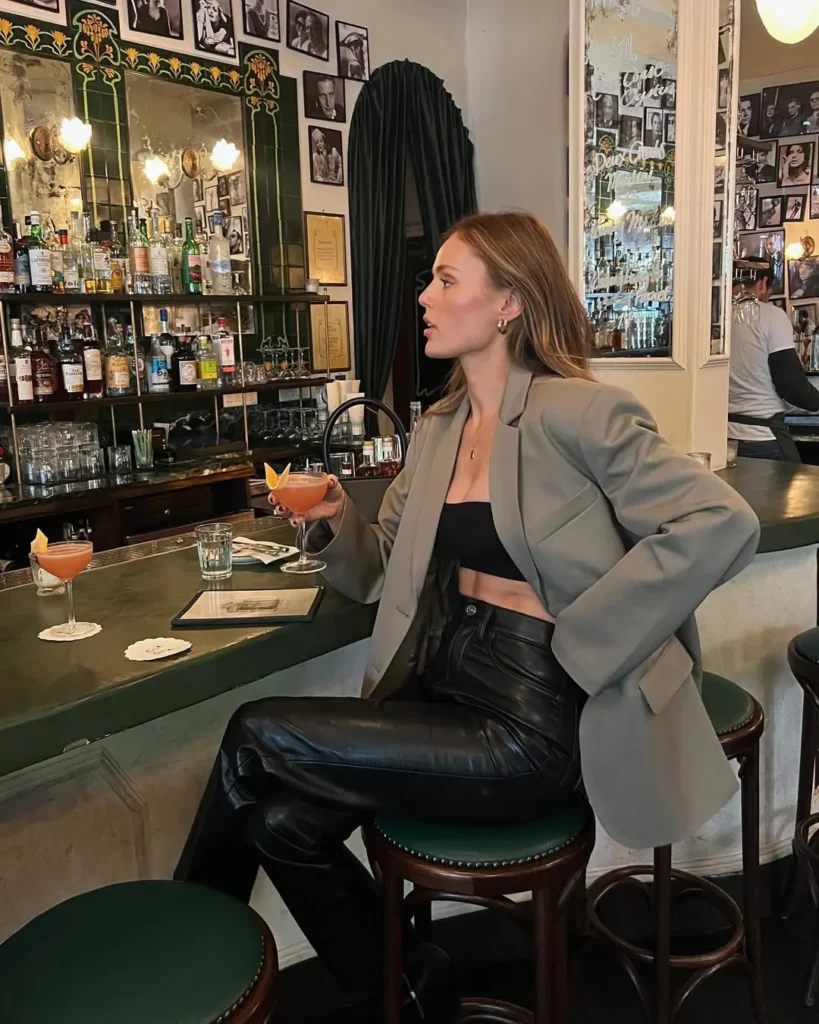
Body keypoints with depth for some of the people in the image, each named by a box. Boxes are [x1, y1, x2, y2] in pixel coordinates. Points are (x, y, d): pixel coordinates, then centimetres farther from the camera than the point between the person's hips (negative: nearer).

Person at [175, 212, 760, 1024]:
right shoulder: (436, 431, 10)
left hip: (532, 724, -7)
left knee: (256, 739, -11)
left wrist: (580, 639, -19)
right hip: (441, 684, 7)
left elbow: (723, 525, -20)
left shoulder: (576, 413, -12)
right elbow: (379, 574, 16)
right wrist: (333, 522, -5)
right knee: (282, 819, -9)